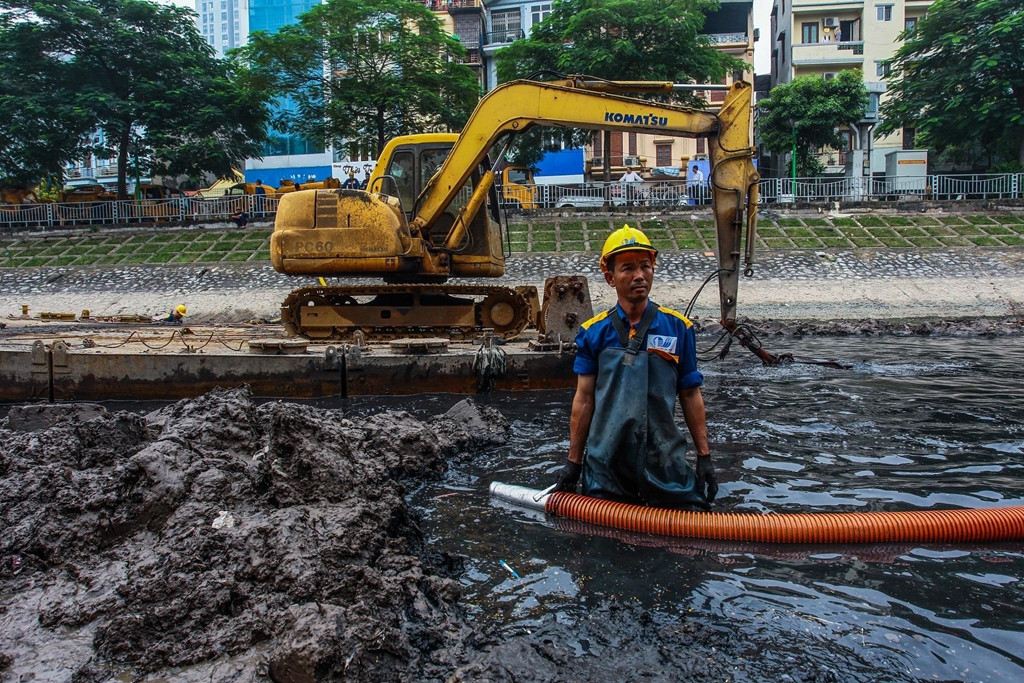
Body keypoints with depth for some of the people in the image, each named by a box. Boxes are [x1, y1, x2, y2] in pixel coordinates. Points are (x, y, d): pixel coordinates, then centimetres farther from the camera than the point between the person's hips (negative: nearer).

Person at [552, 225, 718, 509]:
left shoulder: (678, 328, 1)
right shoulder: (593, 332, 0)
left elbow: (690, 395, 5)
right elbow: (584, 400, 3)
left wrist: (704, 456, 3)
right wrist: (573, 462, 4)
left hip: (665, 459, 0)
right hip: (606, 461, 0)